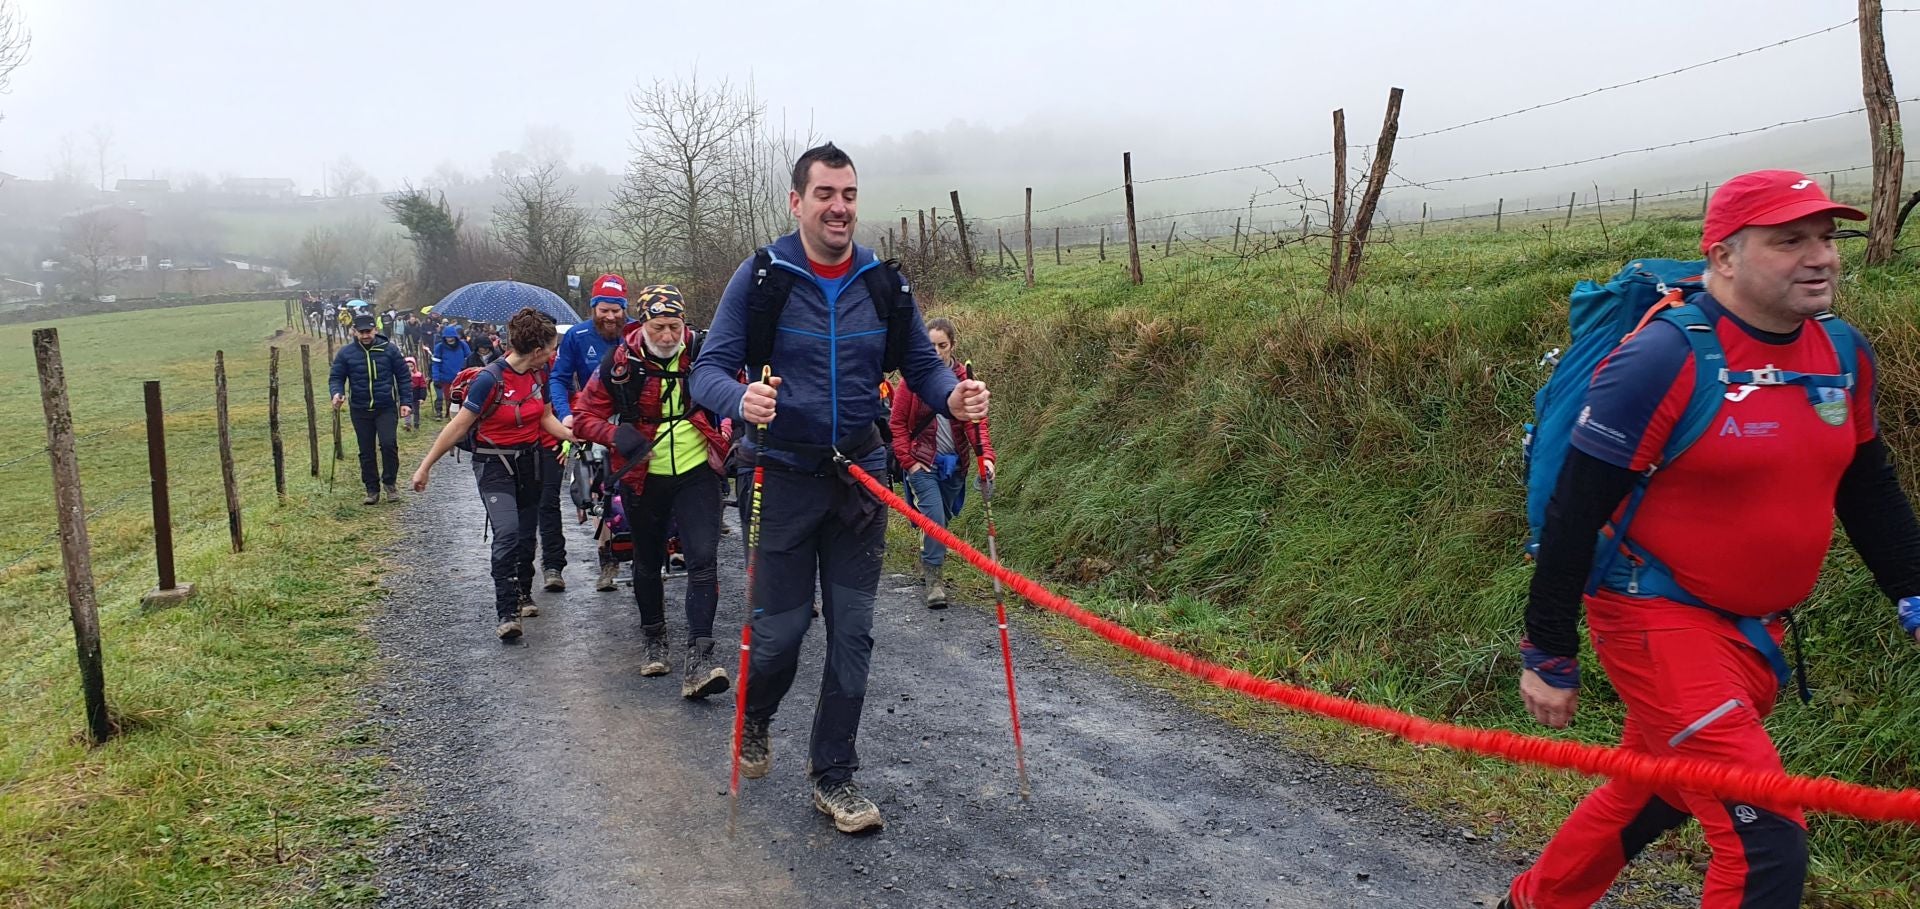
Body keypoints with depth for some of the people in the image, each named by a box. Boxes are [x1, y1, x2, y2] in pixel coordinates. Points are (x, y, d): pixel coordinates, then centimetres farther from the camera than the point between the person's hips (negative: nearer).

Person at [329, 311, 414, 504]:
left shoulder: (389, 349, -2)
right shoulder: (345, 353, 0)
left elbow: (404, 377, 3)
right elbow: (335, 377, 3)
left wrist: (406, 402, -4)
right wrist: (337, 393, -19)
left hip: (387, 408, -2)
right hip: (360, 410, 2)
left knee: (389, 444, -15)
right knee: (366, 452, 8)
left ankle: (390, 483, 4)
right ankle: (372, 489, 18)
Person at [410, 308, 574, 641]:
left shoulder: (540, 374, -2)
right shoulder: (490, 380, -21)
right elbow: (458, 427, -14)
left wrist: (574, 436, -5)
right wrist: (425, 467, -10)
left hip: (528, 461, 6)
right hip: (493, 464, -6)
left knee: (526, 534, 13)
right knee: (507, 532, -20)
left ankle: (523, 594, 36)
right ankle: (506, 615, -18)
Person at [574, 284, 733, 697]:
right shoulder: (621, 363, -9)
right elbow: (585, 415, -2)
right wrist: (618, 435, -21)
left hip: (697, 473, -1)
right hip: (644, 478, 1)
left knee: (703, 560, -14)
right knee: (648, 563, 16)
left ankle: (698, 662, -17)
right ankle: (655, 642, 37)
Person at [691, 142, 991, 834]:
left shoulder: (883, 284, 3)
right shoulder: (761, 277, -7)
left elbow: (920, 363, 8)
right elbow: (709, 369, -9)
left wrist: (953, 396, -15)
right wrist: (741, 400, -33)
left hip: (860, 478, 3)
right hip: (784, 476, -3)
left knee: (852, 632, 5)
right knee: (780, 627, 2)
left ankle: (834, 777, 19)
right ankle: (754, 721, 36)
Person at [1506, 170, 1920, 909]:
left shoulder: (1844, 354, 3)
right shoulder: (1663, 361, -19)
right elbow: (1574, 512, -17)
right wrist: (1550, 655, -14)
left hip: (1755, 627, 8)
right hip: (1657, 618, -8)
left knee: (1650, 796, 22)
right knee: (1767, 842, -12)